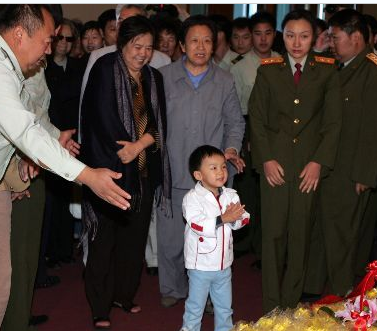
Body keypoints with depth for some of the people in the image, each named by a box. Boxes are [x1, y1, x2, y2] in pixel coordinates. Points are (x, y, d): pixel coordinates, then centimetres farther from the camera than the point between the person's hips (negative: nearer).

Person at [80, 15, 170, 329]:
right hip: (109, 168, -5)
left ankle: (124, 294, 25)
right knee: (105, 237, 0)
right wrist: (126, 148, -11)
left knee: (135, 236, 10)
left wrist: (139, 145, -13)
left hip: (144, 170, 5)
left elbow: (159, 123, 5)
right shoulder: (105, 69, -5)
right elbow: (103, 116, -13)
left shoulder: (154, 78, 12)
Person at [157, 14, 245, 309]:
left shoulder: (225, 81, 6)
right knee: (170, 237, 5)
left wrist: (231, 148, -4)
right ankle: (172, 289, 26)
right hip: (172, 174, 0)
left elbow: (235, 122, 14)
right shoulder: (164, 77, 1)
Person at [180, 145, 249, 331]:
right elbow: (197, 225, -25)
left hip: (224, 264, 5)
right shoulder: (192, 198, -15)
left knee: (224, 307, 19)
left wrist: (235, 217, -23)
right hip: (201, 265, -5)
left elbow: (243, 219, -1)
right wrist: (223, 219, -29)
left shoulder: (230, 195, 2)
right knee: (195, 307, 8)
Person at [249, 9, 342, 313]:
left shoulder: (327, 71, 5)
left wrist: (318, 162, -6)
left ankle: (291, 302, 15)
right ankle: (271, 305, 10)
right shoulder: (268, 70, 7)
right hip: (275, 164, 0)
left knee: (300, 234, 3)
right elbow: (257, 118, 5)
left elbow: (333, 121, 2)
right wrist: (266, 159, -5)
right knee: (273, 234, 1)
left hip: (309, 165, 0)